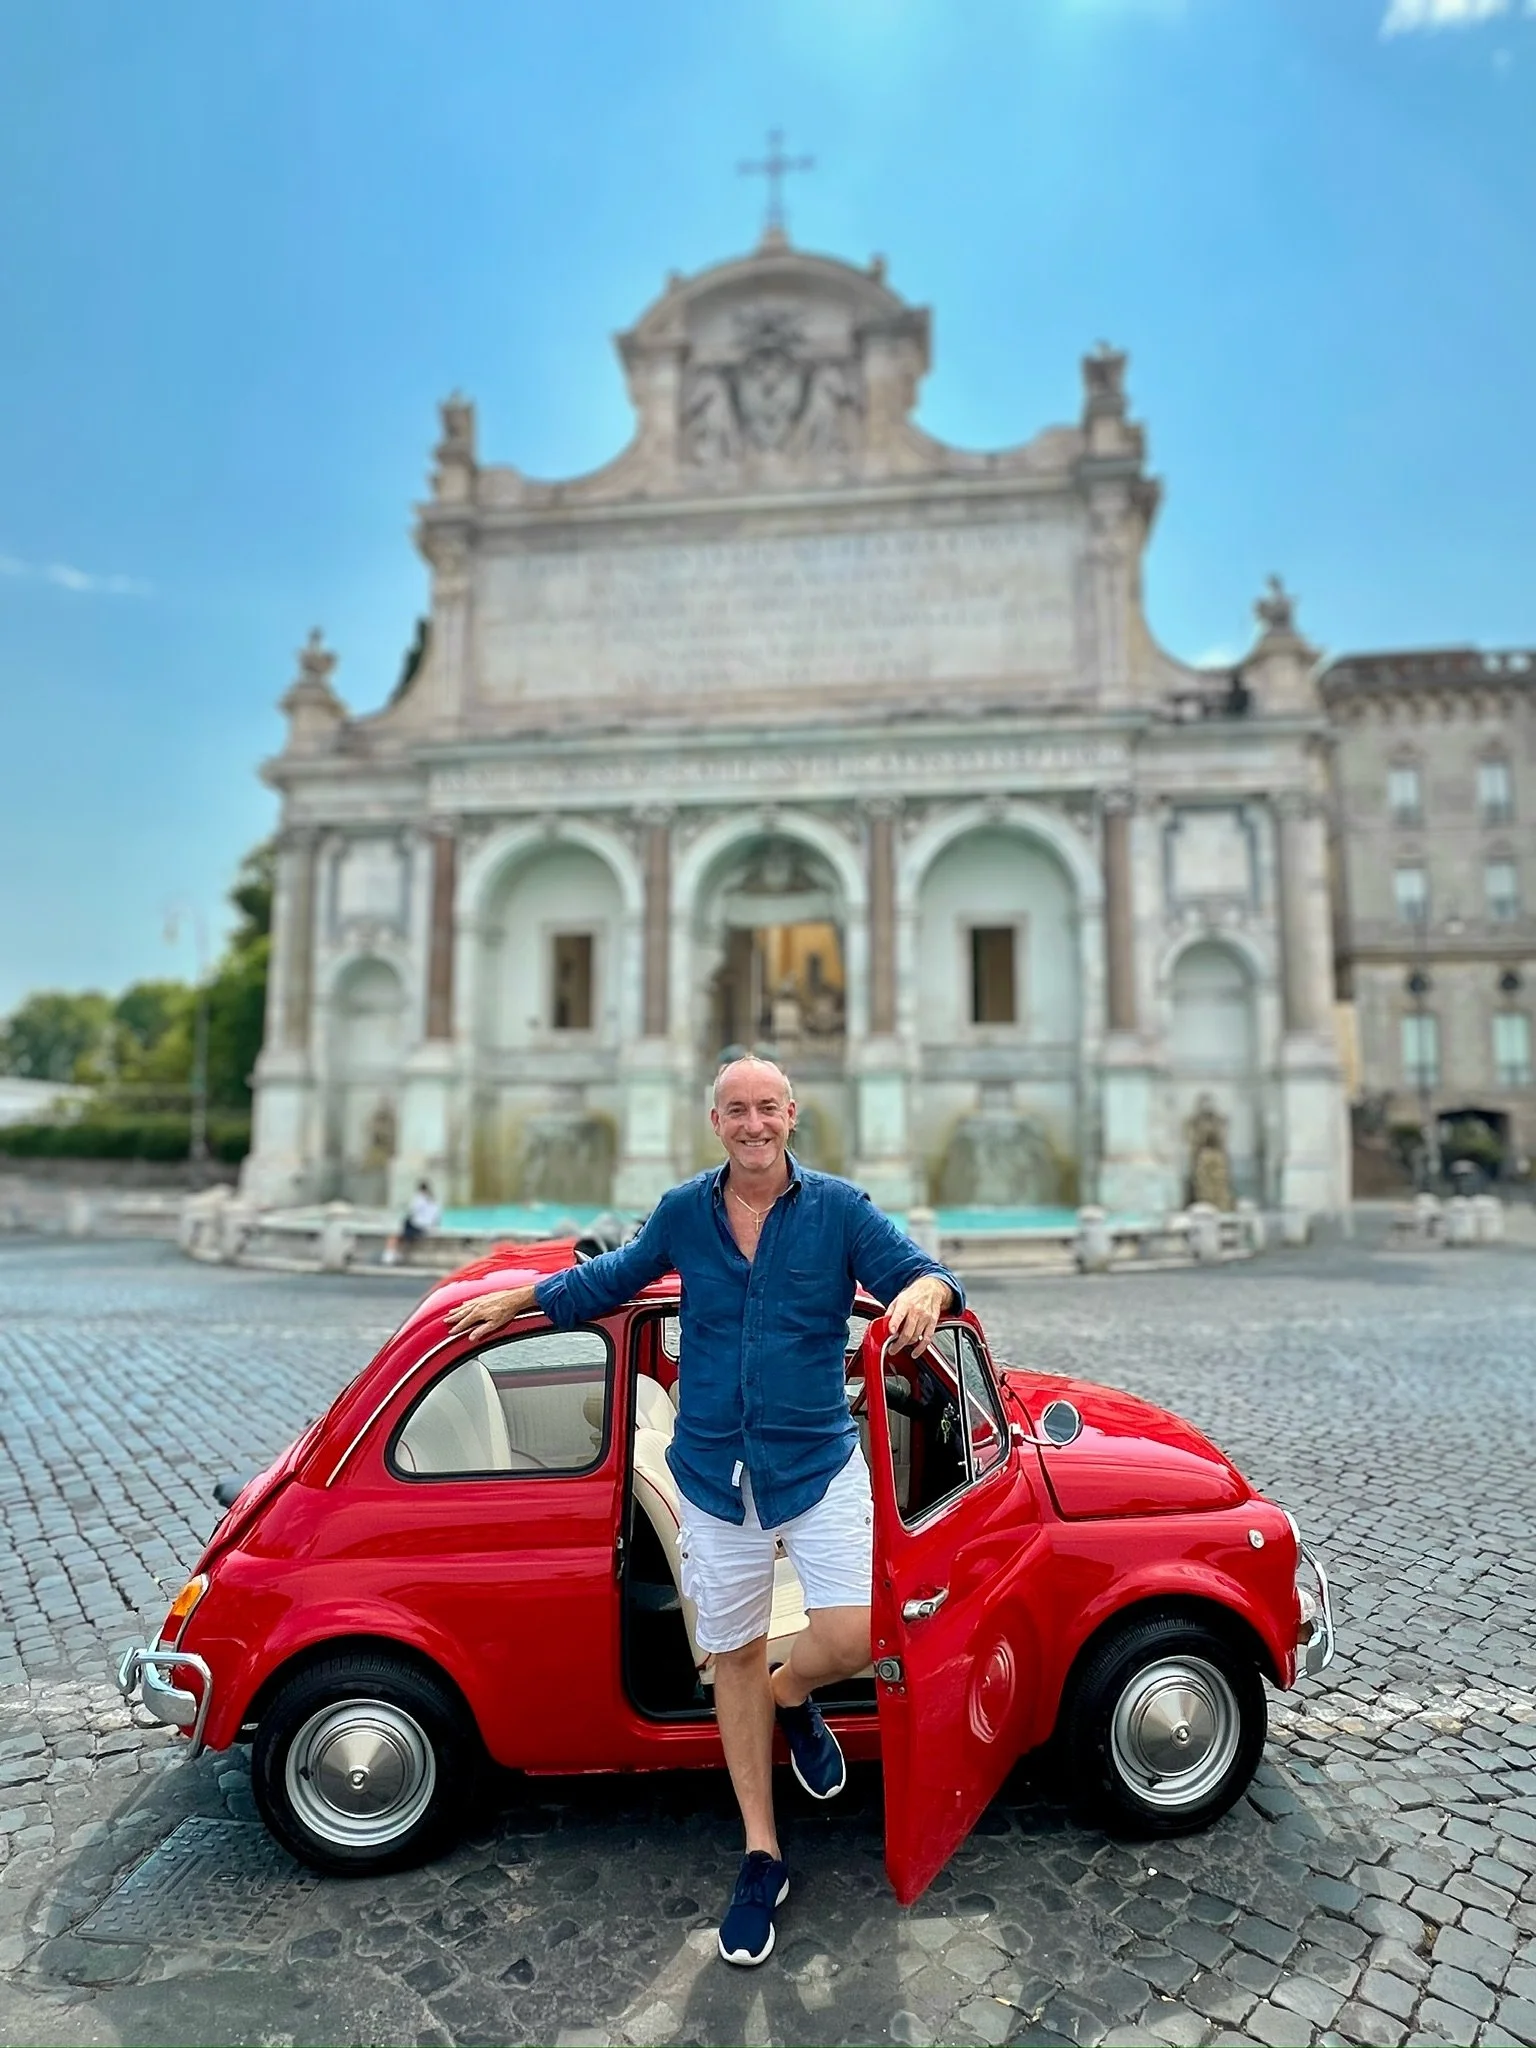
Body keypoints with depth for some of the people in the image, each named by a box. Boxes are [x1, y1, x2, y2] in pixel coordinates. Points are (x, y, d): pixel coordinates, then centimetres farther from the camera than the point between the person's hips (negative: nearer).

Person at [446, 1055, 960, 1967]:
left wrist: (923, 1288, -37)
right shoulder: (683, 1212, -2)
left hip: (818, 1465, -1)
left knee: (852, 1636, -14)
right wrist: (518, 1301, 20)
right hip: (714, 1477, 2)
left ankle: (792, 1695, 25)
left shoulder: (839, 1207, -8)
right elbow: (615, 1277, 16)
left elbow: (924, 1271, -14)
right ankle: (762, 1858, 33)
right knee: (735, 1658, 12)